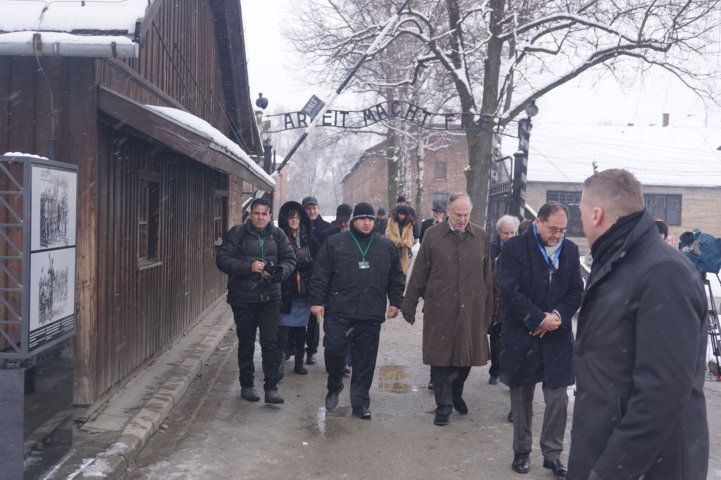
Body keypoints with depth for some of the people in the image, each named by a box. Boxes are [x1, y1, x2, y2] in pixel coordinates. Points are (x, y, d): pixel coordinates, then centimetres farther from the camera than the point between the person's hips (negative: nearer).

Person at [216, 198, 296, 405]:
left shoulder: (277, 235, 5)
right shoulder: (237, 233, -3)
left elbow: (290, 260, 7)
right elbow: (222, 259, -9)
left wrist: (277, 271, -15)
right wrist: (249, 267, -20)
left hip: (270, 297, 1)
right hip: (243, 297, -1)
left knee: (270, 342, -4)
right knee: (246, 343, 9)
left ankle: (271, 388, 1)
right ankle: (246, 385, 24)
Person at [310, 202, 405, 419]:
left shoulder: (387, 246, 11)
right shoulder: (334, 243, 4)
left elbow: (396, 277, 16)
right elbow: (320, 275, 2)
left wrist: (395, 302, 9)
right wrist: (317, 301, -3)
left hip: (371, 315, 2)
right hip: (339, 312, -2)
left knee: (365, 360, 4)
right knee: (333, 350, -3)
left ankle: (360, 402, 15)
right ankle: (334, 388, 24)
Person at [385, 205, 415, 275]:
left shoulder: (409, 223, 4)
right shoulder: (392, 220, -2)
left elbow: (409, 235, -1)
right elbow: (388, 233, -5)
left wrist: (406, 243, -20)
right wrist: (399, 241, -12)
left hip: (404, 249, 2)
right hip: (393, 247, -2)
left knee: (404, 268, 2)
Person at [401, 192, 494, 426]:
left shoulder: (481, 236, 6)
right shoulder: (433, 236, 1)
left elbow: (487, 275, 10)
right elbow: (419, 273, 4)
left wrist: (488, 310, 10)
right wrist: (409, 305, 4)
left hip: (471, 310, 2)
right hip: (439, 309, -2)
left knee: (466, 356, 10)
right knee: (440, 357, 3)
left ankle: (456, 395, 35)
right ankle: (444, 405, 16)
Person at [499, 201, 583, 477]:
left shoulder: (570, 249, 6)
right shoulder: (514, 247, -7)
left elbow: (576, 291, 5)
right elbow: (511, 290, -12)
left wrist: (558, 315, -12)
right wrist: (539, 320, -16)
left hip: (557, 336, 3)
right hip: (521, 336, -2)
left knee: (558, 399, 2)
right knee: (521, 397, 9)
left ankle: (552, 454, 16)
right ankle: (521, 451, 24)